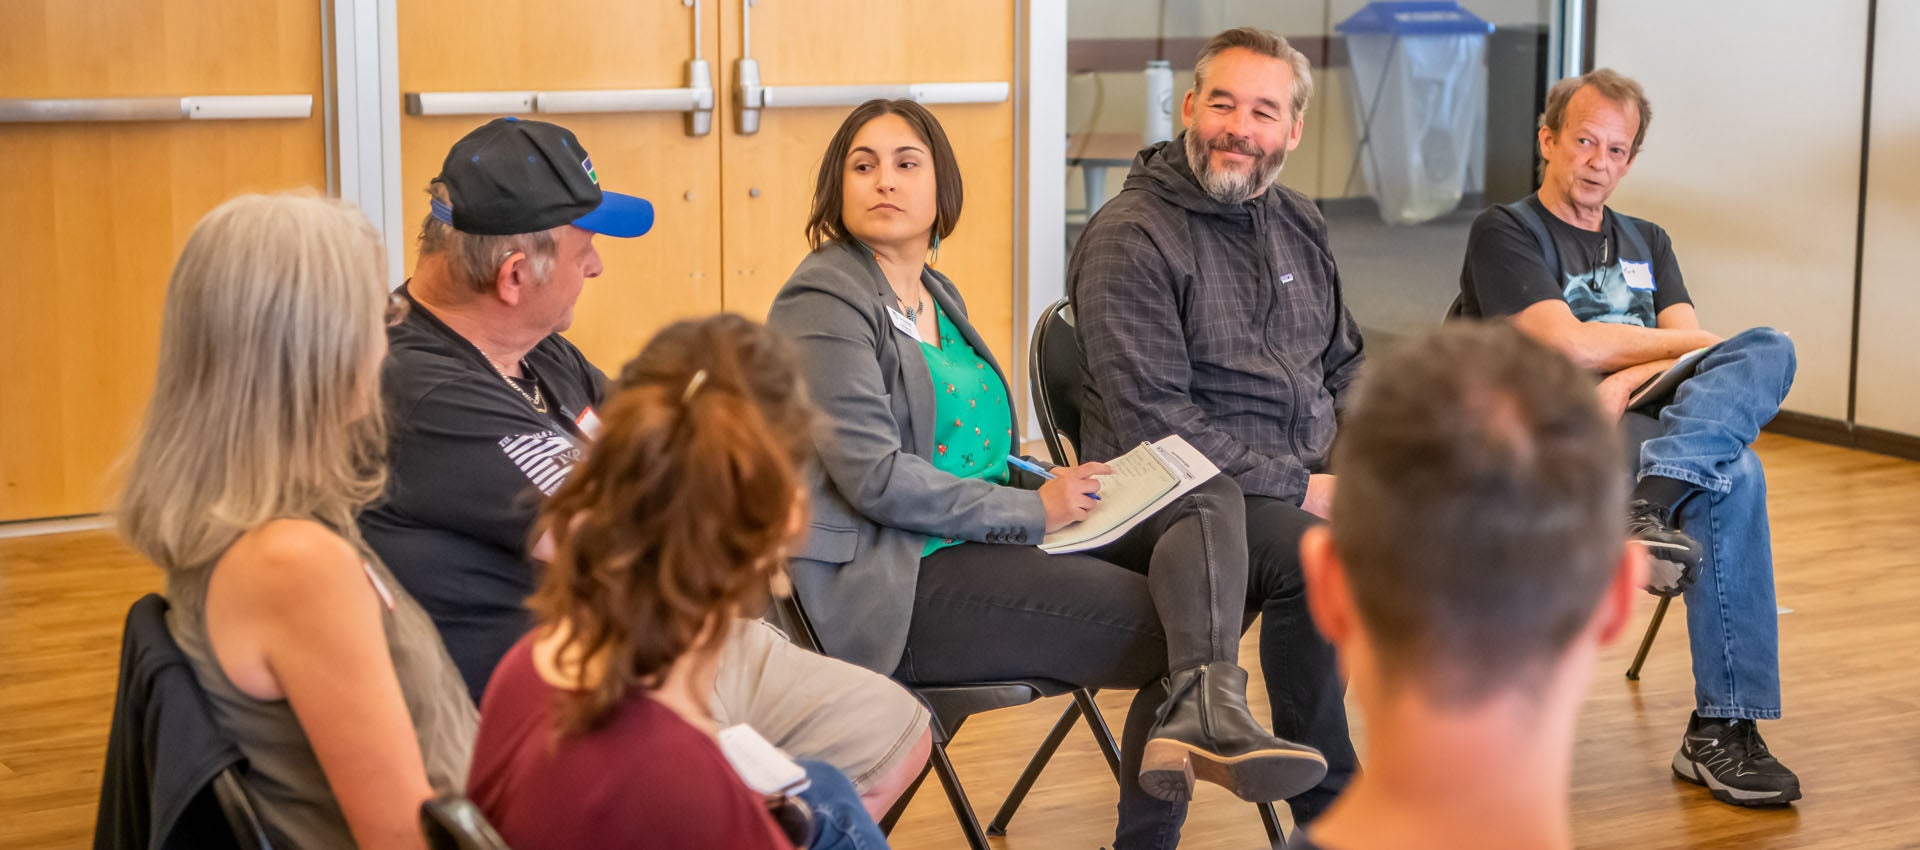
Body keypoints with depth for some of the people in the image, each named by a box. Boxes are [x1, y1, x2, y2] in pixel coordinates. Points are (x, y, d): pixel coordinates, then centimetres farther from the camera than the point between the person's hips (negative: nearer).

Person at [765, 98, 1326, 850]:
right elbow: (877, 477, -17)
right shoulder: (823, 305, -8)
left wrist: (1055, 483, 5)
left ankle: (1201, 710, -33)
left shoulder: (937, 297, 20)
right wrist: (1032, 509, -12)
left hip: (994, 538, 9)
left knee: (1209, 498, -14)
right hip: (898, 587, -9)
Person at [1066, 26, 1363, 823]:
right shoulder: (1130, 237, -9)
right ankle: (1329, 812, -19)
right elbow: (1153, 420, -16)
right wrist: (1298, 487, -17)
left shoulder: (1298, 223, 15)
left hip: (1306, 484, 7)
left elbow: (1345, 367, 23)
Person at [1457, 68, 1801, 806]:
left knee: (1766, 351, -26)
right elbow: (1570, 344, -8)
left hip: (1648, 424, 6)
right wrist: (1679, 344, 4)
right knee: (1733, 479, -33)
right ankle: (1720, 729, -39)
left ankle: (1649, 504, -47)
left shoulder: (1647, 244, 28)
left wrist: (1625, 382, -12)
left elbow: (1694, 355, 10)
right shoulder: (1504, 234, 8)